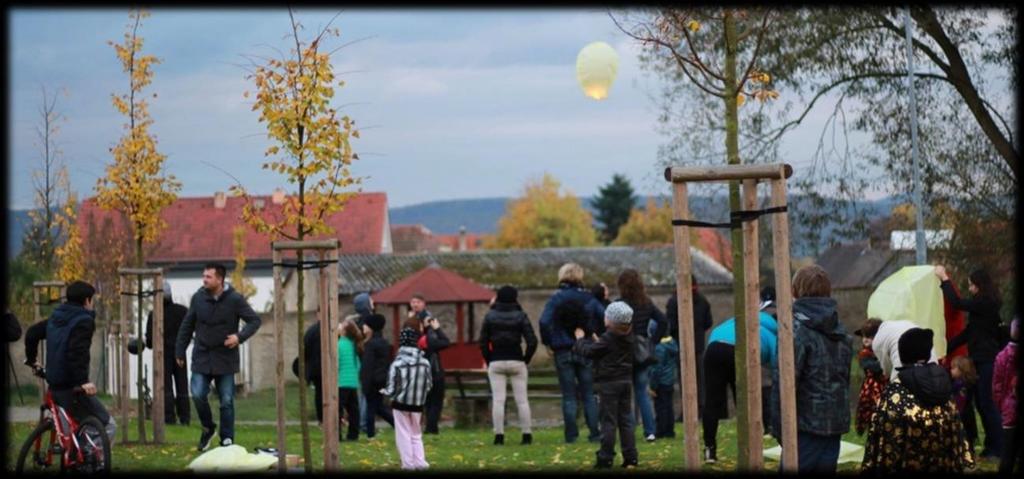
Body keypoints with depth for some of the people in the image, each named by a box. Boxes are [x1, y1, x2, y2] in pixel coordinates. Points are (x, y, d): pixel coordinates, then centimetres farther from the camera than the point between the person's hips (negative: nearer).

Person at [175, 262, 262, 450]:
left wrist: (240, 336, -20)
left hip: (225, 359, -2)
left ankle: (227, 440, 13)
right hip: (202, 358, 2)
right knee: (198, 395, -8)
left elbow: (254, 320, -3)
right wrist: (180, 351, 9)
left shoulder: (235, 299, -8)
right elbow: (187, 326, 9)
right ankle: (208, 428, 18)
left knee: (226, 401, 2)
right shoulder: (198, 298, 0)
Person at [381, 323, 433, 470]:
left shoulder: (397, 364, -16)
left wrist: (384, 392, 9)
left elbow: (391, 389, -12)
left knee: (404, 434, 7)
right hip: (418, 404, 3)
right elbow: (429, 386, 1)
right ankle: (420, 462, 7)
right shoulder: (425, 363, -7)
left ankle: (408, 463, 6)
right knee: (416, 434, 17)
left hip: (400, 403, -3)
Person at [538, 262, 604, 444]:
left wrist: (548, 344, -6)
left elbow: (544, 322, -16)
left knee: (568, 396, 3)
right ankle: (595, 433, 4)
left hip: (563, 352, -1)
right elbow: (605, 318, -6)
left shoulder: (556, 299, -4)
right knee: (588, 395, 8)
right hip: (585, 352, 1)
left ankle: (571, 434, 2)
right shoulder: (589, 298, 2)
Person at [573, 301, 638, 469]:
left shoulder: (607, 339, -15)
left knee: (609, 421, -3)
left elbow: (588, 351, -9)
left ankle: (605, 458, -1)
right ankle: (631, 456, 7)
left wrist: (580, 339, 9)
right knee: (626, 420, 9)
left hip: (609, 384, -6)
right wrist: (597, 341, 23)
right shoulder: (630, 338, 7)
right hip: (626, 381, 6)